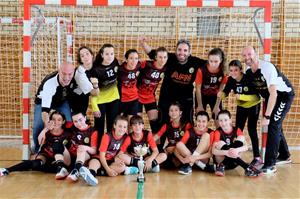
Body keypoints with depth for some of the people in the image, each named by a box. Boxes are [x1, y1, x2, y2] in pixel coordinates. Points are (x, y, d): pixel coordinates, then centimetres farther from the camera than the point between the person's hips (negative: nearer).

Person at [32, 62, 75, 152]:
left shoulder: (75, 76, -31)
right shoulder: (49, 83, -44)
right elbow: (44, 109, -49)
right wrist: (47, 124, -64)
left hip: (62, 101, 3)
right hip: (44, 101, -3)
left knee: (69, 124, -13)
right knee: (38, 126, -17)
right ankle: (37, 150, 8)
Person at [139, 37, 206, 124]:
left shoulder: (195, 62, -12)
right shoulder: (170, 58, -15)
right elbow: (152, 53, -12)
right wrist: (143, 43, -26)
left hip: (186, 100, 1)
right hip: (166, 98, 0)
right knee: (164, 124, 12)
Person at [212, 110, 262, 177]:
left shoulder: (237, 130, -5)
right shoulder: (218, 132, -12)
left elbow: (246, 147, -18)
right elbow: (213, 151, -25)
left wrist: (237, 150, -41)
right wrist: (226, 152, -45)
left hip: (233, 162, 2)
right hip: (221, 161, -2)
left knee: (241, 137, -17)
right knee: (220, 143, -32)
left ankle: (222, 166, -24)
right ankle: (247, 168, -38)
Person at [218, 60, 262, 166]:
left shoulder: (248, 78, -30)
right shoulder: (231, 80, -18)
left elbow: (256, 96, -30)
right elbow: (226, 92, -12)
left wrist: (241, 96, -43)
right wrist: (221, 94, -36)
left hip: (253, 105, -5)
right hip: (241, 106, 5)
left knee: (251, 129, -10)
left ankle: (257, 157, -2)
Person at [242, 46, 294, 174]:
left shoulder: (267, 68, -30)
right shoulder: (248, 71, -8)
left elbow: (273, 94, -32)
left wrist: (267, 116, -32)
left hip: (284, 95, -8)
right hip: (271, 96, 8)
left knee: (273, 125, -17)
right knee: (275, 125, 15)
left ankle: (270, 165, -17)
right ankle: (285, 156, 36)